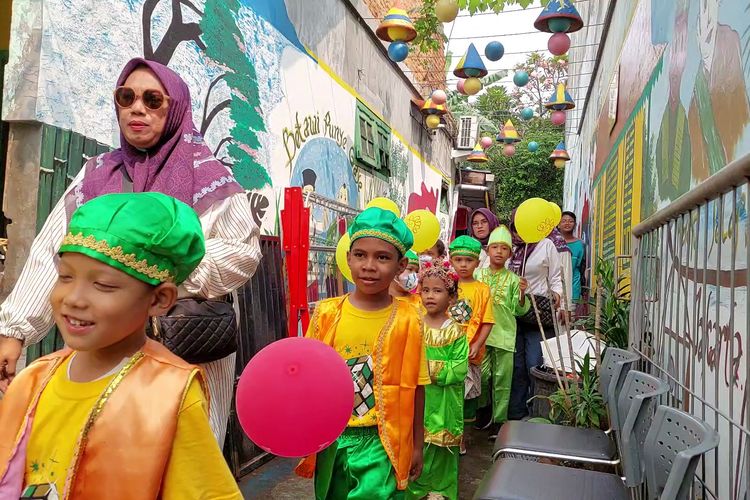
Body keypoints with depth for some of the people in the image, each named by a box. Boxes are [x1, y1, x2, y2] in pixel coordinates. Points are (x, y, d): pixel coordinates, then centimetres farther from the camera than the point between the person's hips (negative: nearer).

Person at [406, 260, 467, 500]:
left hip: (444, 402, -1)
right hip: (416, 399, 1)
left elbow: (459, 370, -12)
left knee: (442, 447, 10)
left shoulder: (455, 331, -4)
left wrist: (431, 367, -16)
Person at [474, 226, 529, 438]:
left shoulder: (513, 279, 1)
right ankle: (484, 406, 31)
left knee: (502, 378, 3)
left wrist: (522, 294, -14)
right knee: (482, 374, 5)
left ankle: (499, 419, 15)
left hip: (504, 334, -1)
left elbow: (519, 310, 2)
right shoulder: (478, 275, 4)